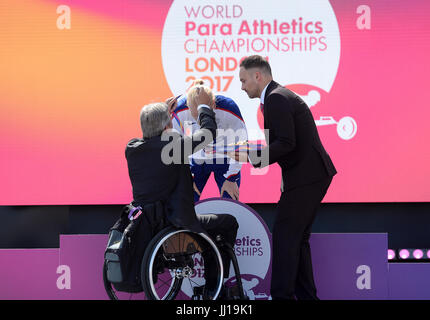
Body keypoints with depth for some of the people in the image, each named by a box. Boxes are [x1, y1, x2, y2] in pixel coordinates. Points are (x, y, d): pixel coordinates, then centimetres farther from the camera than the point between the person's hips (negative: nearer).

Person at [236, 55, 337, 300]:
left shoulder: (276, 98, -14)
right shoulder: (280, 96, 19)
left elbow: (287, 143, -22)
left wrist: (251, 158, -17)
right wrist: (254, 155, 14)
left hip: (306, 177, -10)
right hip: (313, 176, 10)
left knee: (285, 237, -7)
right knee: (297, 238, 15)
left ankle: (282, 294, -6)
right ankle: (306, 295, 19)